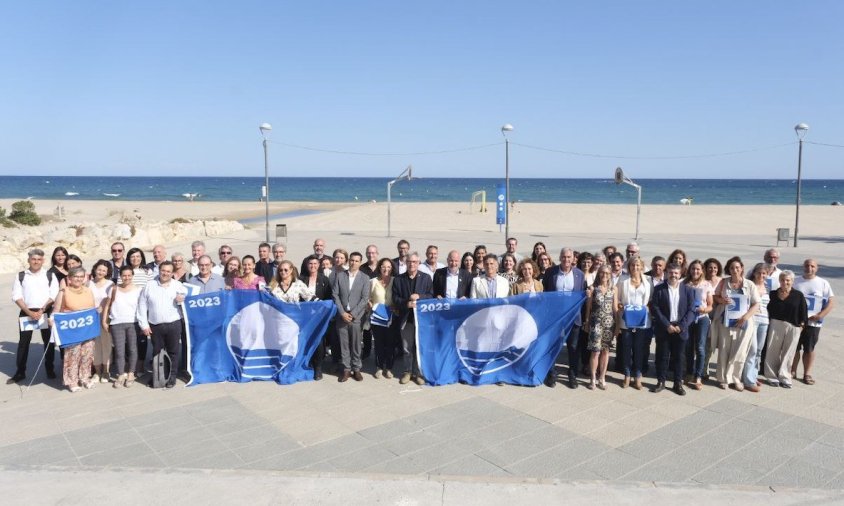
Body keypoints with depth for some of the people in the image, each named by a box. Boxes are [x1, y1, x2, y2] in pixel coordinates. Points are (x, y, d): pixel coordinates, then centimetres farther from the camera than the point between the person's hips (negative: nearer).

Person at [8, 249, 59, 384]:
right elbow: (16, 296, -1)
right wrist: (29, 312, -13)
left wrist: (41, 311, -15)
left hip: (46, 312, -1)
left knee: (48, 341, 6)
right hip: (26, 312, 1)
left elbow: (54, 296, -4)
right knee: (23, 342, 6)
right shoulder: (21, 276, 4)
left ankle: (50, 370, 19)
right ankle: (20, 372, 15)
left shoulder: (50, 275, 1)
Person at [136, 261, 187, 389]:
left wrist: (182, 299, -15)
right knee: (156, 352, 9)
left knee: (173, 352, 5)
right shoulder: (149, 286, 4)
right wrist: (144, 325, 0)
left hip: (174, 324, -1)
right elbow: (142, 306, 5)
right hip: (155, 326, 1)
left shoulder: (178, 286, 4)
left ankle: (172, 377, 15)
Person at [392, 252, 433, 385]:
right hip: (405, 317, 0)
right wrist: (407, 304, -16)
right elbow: (395, 298, 1)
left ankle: (417, 373, 13)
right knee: (406, 346, 5)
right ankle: (406, 372, 15)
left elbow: (431, 295, 1)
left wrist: (419, 297, -16)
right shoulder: (398, 279, 6)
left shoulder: (426, 278, 6)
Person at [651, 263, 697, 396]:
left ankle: (678, 383, 18)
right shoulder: (659, 289, 0)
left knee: (678, 357, 7)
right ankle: (661, 382, 16)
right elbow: (655, 309, -5)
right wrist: (667, 325, -13)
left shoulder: (687, 289, 3)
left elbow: (691, 310, -1)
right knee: (662, 356, 5)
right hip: (663, 329, -1)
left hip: (681, 329, 1)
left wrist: (681, 326, -11)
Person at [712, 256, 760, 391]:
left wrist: (745, 317, -15)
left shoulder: (750, 284, -2)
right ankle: (723, 378, 15)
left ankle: (735, 379, 16)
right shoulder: (724, 282, 1)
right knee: (724, 351, 4)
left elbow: (756, 305, -2)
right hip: (726, 321, 1)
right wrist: (722, 300, -12)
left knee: (739, 353, 2)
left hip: (744, 323, -1)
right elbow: (715, 297, 11)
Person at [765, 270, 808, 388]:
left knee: (788, 354, 6)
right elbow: (768, 310, 6)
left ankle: (785, 378, 15)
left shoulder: (798, 295, 0)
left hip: (793, 327, 0)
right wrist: (769, 321, -4)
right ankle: (772, 377, 13)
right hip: (775, 325, 1)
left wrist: (802, 324, -4)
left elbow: (803, 312, 1)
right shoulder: (773, 294, 2)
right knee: (773, 352, 4)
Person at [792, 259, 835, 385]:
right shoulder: (795, 282, 4)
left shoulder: (823, 283, 0)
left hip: (813, 323, -1)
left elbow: (831, 302, -4)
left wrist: (820, 315, -15)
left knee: (809, 349, 7)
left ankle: (807, 374, 17)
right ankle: (792, 371, 19)